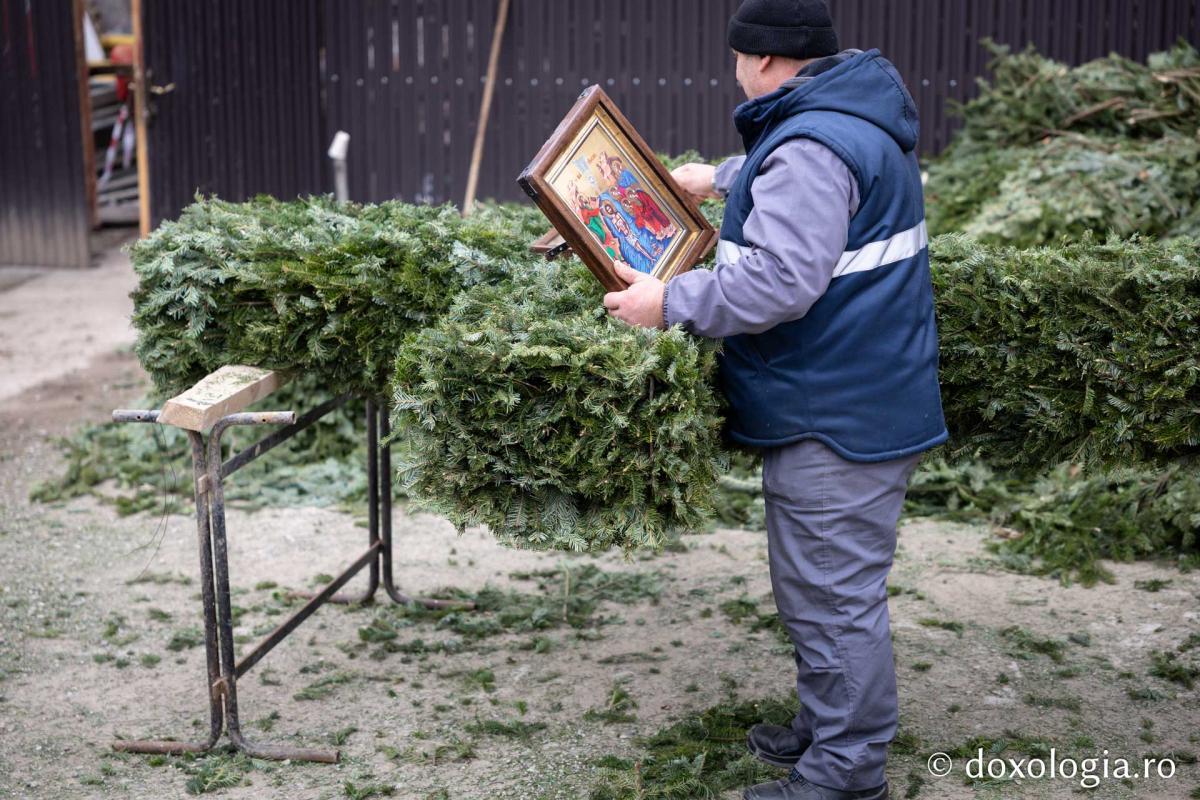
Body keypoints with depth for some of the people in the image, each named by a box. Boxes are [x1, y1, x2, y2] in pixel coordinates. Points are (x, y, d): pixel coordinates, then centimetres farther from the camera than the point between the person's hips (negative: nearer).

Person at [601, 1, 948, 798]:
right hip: (868, 400, 11)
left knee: (836, 591, -2)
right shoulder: (858, 118, 13)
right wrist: (723, 178, 41)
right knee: (828, 583, 21)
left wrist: (669, 302, -20)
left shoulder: (809, 147, -22)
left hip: (838, 418, -11)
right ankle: (827, 729, 34)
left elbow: (782, 280, -29)